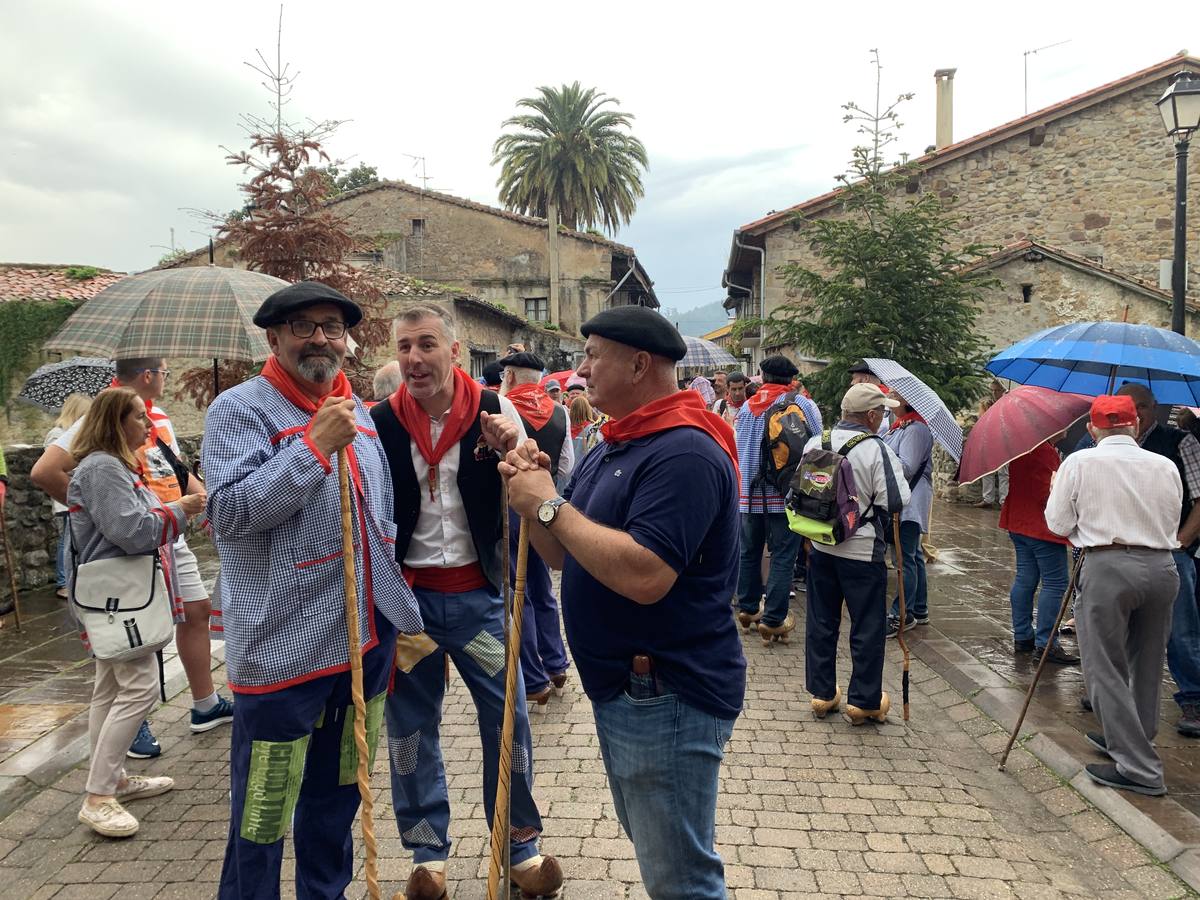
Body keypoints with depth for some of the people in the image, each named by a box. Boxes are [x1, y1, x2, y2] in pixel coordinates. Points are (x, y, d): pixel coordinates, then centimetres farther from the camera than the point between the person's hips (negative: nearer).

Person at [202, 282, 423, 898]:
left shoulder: (357, 411, 12)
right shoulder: (241, 409, -8)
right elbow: (229, 511, -22)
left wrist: (403, 616, 18)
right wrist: (315, 445, -24)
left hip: (368, 640, 7)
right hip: (283, 650, -6)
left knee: (338, 795, 21)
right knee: (262, 819, 5)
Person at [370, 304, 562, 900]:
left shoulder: (493, 410, -7)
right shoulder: (380, 422, -5)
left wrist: (511, 449, -26)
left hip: (479, 594, 0)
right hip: (408, 597, 1)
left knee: (507, 715, 7)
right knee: (411, 723, 11)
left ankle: (521, 846, 27)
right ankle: (427, 852, 31)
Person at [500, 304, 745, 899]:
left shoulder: (685, 451, -21)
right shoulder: (614, 447, 11)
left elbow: (644, 576, -32)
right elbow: (563, 554, 13)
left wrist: (550, 504, -23)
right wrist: (529, 495, -5)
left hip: (669, 697, -10)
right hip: (621, 689, 10)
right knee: (653, 851, 24)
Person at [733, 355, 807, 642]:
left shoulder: (747, 407, 7)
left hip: (749, 492, 5)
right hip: (782, 491, -5)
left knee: (750, 551, 17)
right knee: (783, 556, -1)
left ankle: (747, 607, 27)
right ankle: (773, 618, -2)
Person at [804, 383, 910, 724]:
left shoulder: (815, 443, -1)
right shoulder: (877, 450, -17)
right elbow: (896, 502, -18)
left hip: (820, 546, 5)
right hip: (862, 550, -5)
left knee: (821, 622, 15)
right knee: (868, 627, 9)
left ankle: (821, 693, 25)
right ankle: (864, 701, 18)